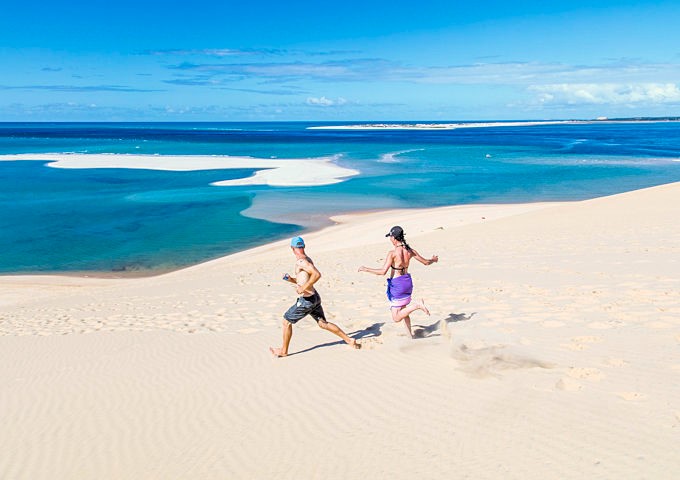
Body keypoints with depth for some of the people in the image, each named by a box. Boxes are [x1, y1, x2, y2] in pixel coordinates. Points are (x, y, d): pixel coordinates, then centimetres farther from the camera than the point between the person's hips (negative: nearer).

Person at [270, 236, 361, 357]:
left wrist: (303, 288, -26)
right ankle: (349, 341, 17)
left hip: (306, 300, -9)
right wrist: (290, 279, 11)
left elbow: (317, 274, -31)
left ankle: (283, 351, 16)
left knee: (287, 321, 5)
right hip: (315, 297, 9)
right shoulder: (307, 259, 12)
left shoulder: (301, 261, -18)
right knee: (323, 323, 16)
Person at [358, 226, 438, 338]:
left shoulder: (392, 253, -19)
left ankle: (417, 305, -20)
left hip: (397, 284, -7)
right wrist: (433, 260, 31)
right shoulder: (409, 251, -2)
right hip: (407, 281, 7)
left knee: (396, 318, -2)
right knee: (403, 309, 27)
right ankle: (410, 335, 32)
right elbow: (426, 262, 8)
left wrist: (365, 269, -15)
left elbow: (383, 271, -25)